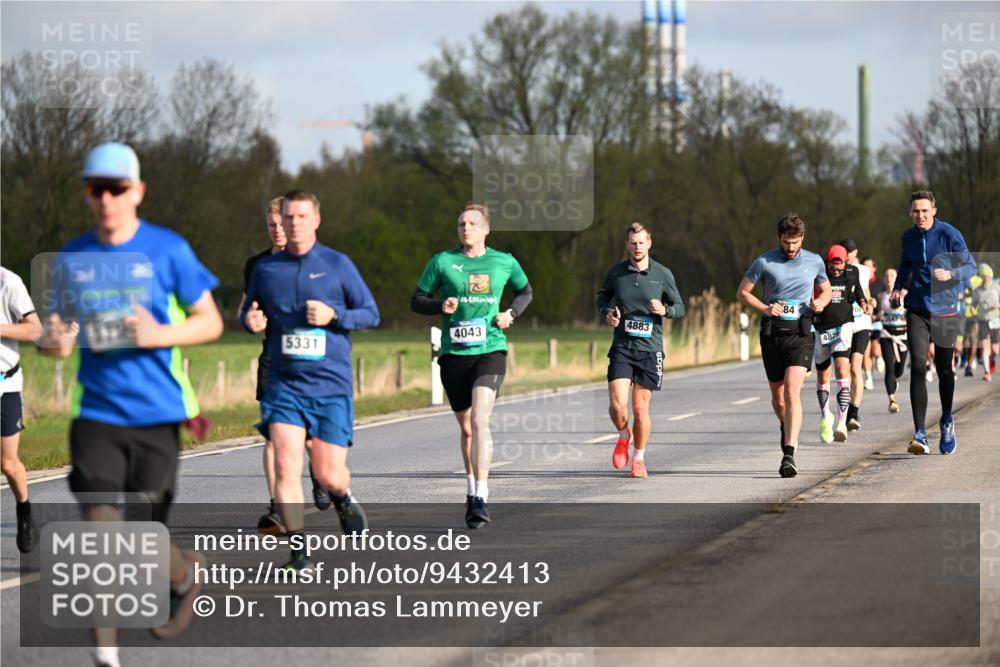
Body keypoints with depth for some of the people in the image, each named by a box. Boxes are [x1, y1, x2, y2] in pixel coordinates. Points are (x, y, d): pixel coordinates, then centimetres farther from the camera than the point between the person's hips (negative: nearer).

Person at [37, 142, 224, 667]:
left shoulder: (168, 250, -3)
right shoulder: (72, 257, 6)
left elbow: (211, 322, 1)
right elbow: (55, 330, 15)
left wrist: (160, 335, -18)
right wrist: (52, 341, -11)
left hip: (156, 413, -2)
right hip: (95, 413, 2)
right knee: (98, 528, -12)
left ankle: (185, 574, 40)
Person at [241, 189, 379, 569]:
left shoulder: (337, 265, 1)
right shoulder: (266, 269, 6)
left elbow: (371, 314, 4)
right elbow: (248, 313, 17)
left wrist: (334, 315, -14)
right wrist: (251, 321, -7)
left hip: (331, 384, -1)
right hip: (283, 384, 1)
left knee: (328, 474, 1)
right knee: (286, 466, -15)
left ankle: (343, 499, 38)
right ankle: (297, 548, -7)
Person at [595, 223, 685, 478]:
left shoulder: (663, 274, -1)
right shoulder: (616, 272, 1)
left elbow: (680, 307, 7)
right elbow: (602, 296, 18)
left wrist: (665, 310, -15)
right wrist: (607, 313, -3)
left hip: (650, 349, 0)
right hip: (621, 348, 0)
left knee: (640, 408, 3)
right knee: (618, 405, -12)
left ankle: (639, 458, 22)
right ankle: (623, 436, 21)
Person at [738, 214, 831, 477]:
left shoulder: (815, 261, 7)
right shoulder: (764, 262, 1)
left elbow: (826, 290, 21)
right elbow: (743, 292, 6)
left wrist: (820, 302, -2)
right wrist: (765, 309, -10)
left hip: (801, 332, -1)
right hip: (772, 332, 1)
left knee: (792, 390, -18)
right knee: (778, 396, 10)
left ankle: (789, 454, -24)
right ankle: (787, 427, 45)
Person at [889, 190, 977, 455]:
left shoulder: (949, 235, -7)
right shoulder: (907, 238, 6)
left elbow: (971, 266, -7)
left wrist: (950, 274, -26)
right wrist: (897, 288, 6)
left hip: (945, 311, -2)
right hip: (917, 311, 2)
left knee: (944, 369, 9)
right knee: (917, 367, -13)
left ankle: (947, 423, 35)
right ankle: (920, 435, -17)